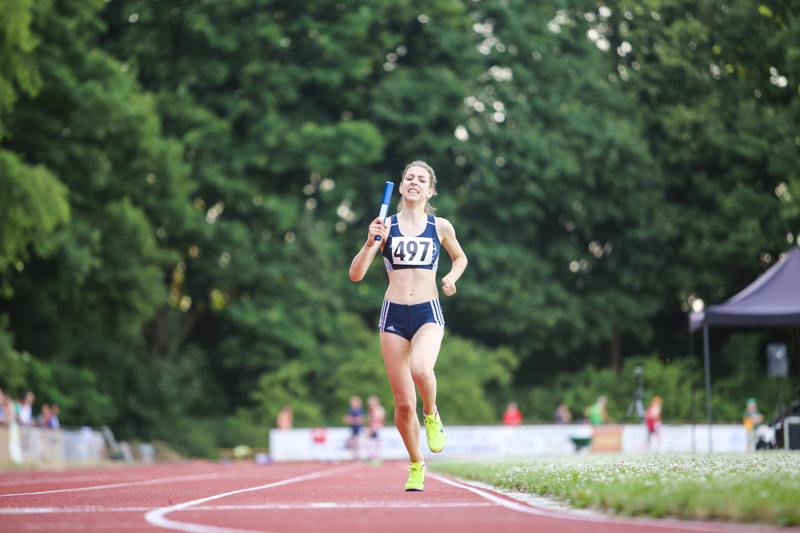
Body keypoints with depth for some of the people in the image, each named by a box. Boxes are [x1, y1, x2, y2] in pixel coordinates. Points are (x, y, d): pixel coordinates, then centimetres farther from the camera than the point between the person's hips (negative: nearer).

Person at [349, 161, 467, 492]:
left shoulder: (440, 227, 7)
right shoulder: (386, 227, 5)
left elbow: (460, 257, 26)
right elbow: (355, 274, 1)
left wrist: (451, 278, 5)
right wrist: (371, 242, -14)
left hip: (429, 314, -1)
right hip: (394, 314, 1)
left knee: (420, 369, -33)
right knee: (404, 403, 0)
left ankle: (431, 414, 0)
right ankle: (416, 466, 21)